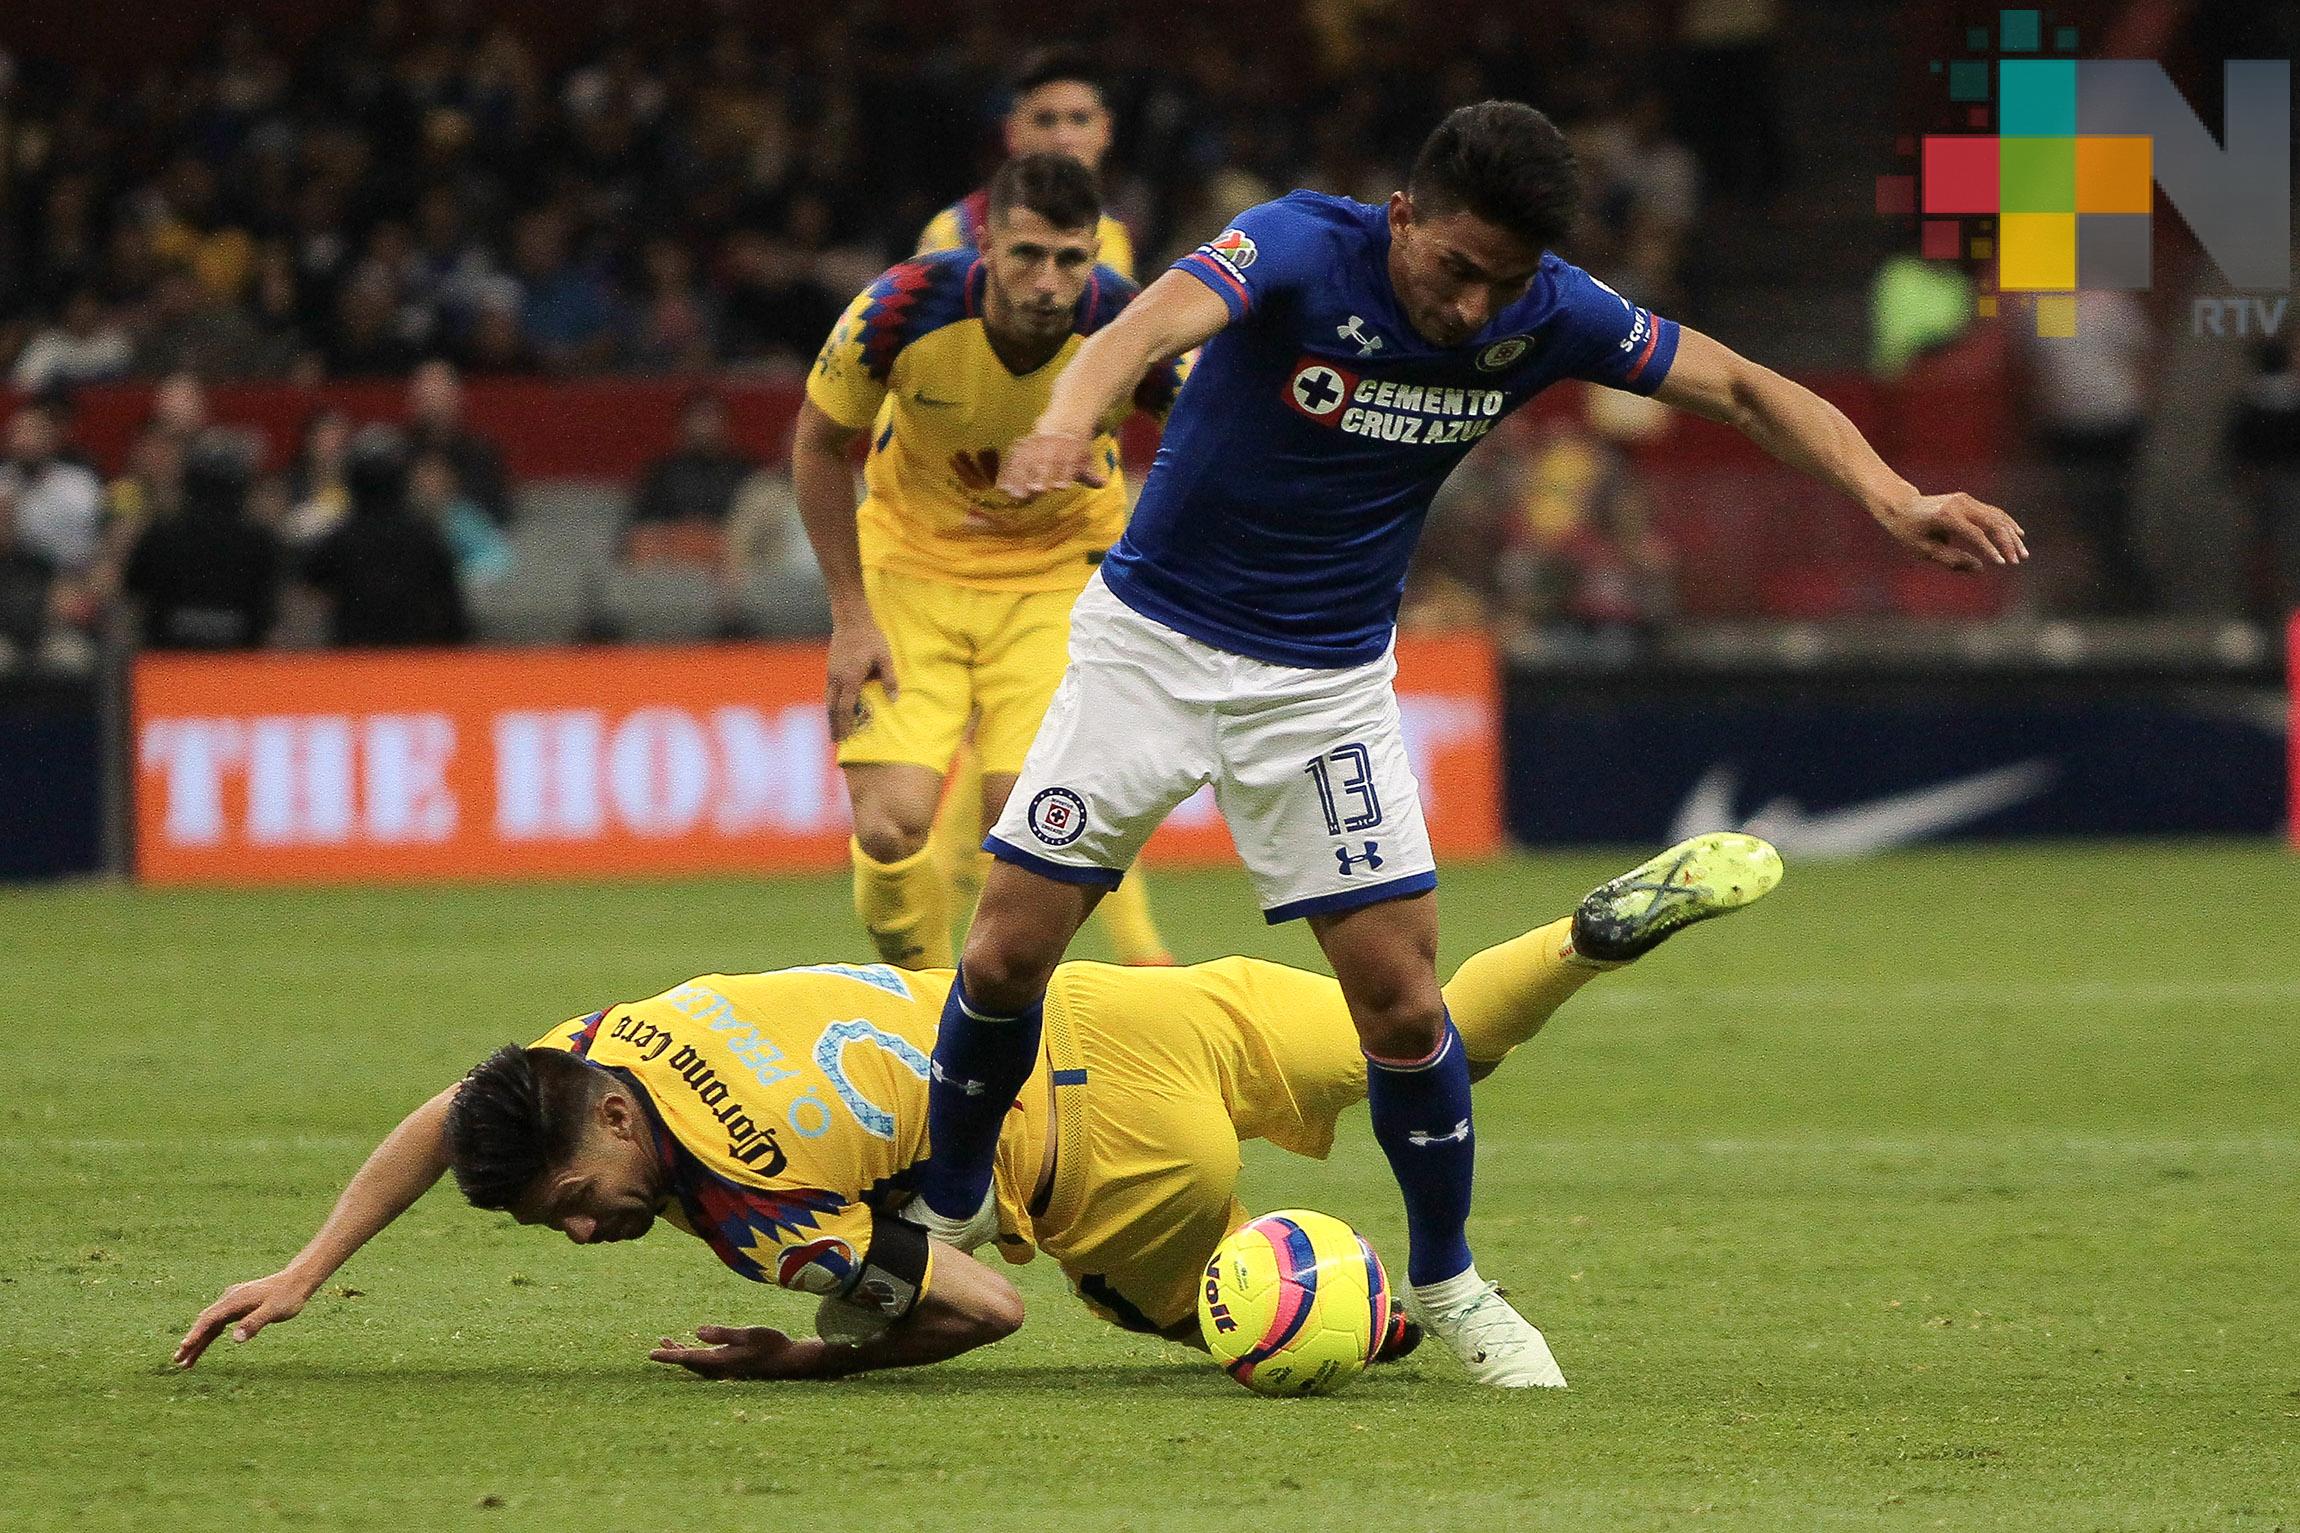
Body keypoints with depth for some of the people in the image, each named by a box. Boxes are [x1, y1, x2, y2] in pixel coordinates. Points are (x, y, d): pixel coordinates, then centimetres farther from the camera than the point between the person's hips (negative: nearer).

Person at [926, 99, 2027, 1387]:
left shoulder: (1547, 314, -11)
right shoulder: (1302, 251, -24)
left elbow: (1740, 386, -5)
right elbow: (1155, 322, -43)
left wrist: (1891, 497, -22)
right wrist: (1068, 425, -66)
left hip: (1327, 685, 2)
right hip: (1154, 641, -2)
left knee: (1401, 996, -4)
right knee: (1008, 953, -4)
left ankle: (1445, 1281, 19)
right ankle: (944, 1221, 21)